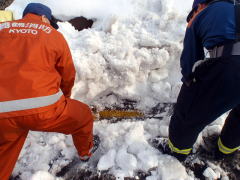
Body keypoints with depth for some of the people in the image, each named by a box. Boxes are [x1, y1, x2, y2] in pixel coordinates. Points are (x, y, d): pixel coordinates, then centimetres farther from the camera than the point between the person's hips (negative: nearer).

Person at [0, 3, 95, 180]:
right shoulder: (54, 35, 11)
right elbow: (68, 75, 18)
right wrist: (65, 97, 38)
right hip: (44, 108, -2)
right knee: (84, 116, 27)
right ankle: (86, 151, 50)